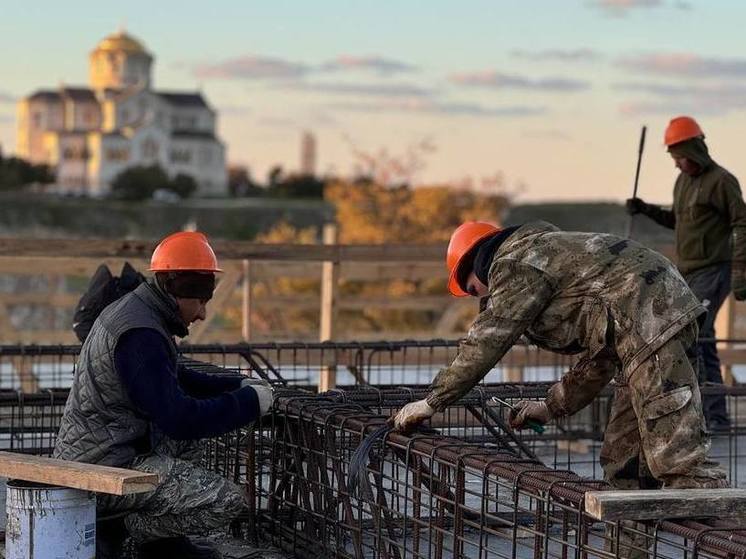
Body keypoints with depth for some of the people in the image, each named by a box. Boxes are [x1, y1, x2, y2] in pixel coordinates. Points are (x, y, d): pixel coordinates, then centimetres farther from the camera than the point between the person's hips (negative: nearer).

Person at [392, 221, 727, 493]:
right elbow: (599, 358, 32)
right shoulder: (554, 251, 31)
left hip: (651, 323, -10)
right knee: (623, 462, 13)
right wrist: (553, 407, 33)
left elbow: (485, 343, -4)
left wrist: (432, 402, 5)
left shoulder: (515, 263, 0)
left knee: (677, 455, -15)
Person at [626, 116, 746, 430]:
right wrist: (645, 210, 12)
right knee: (703, 343, 10)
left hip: (713, 272, -9)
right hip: (687, 273, 9)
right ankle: (716, 416, 15)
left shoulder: (721, 181, -12)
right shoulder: (683, 181, 14)